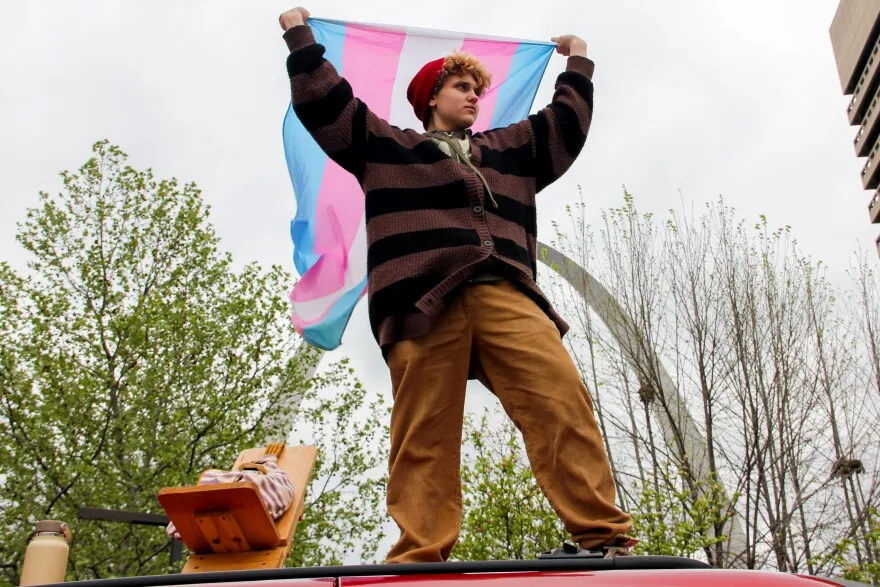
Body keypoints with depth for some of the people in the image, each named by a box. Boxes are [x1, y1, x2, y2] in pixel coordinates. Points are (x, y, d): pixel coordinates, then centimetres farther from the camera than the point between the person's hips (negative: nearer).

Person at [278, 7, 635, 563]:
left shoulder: (509, 148, 36)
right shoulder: (385, 144, 27)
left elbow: (567, 125, 41)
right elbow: (321, 100, 23)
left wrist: (578, 63, 50)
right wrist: (301, 35, 31)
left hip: (505, 294, 2)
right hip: (423, 300, -2)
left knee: (561, 397, -19)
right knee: (424, 436, -12)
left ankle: (607, 539, -23)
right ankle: (418, 560, -16)